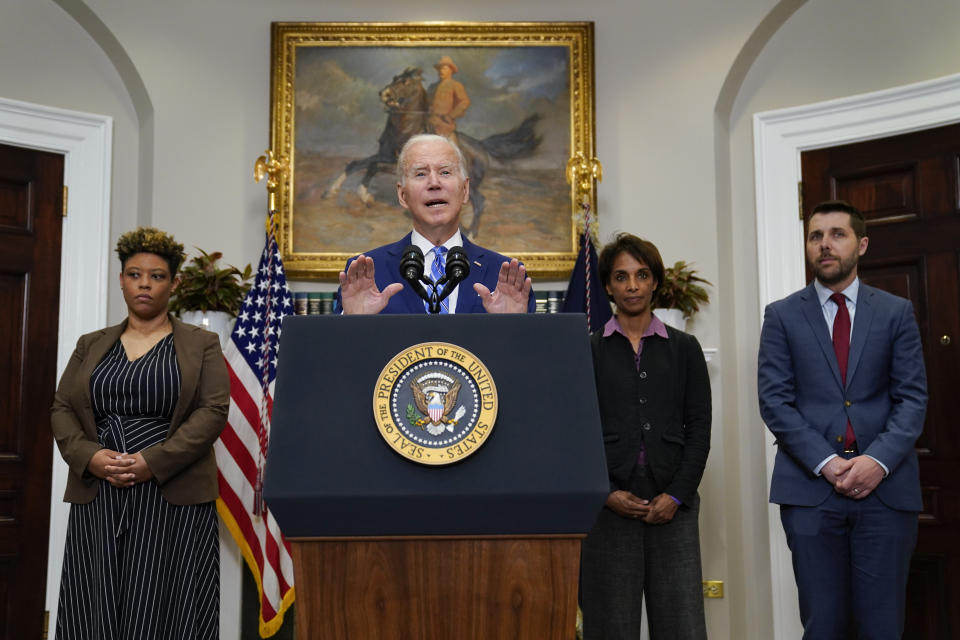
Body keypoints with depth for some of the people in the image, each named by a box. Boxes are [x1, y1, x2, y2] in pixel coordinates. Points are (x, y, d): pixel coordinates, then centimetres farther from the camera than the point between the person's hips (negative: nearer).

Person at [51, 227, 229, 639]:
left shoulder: (201, 344, 6)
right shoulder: (91, 346, 17)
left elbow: (213, 411, -5)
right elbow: (61, 409, 11)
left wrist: (154, 462, -15)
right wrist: (90, 457, -9)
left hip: (172, 498, -3)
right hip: (96, 500, 3)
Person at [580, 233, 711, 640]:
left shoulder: (684, 349, 10)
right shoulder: (588, 351, 7)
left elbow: (699, 428, 6)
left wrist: (676, 496, -5)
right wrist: (606, 494, -7)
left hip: (672, 505, 1)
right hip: (609, 507, -1)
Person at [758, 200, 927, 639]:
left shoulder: (896, 313, 9)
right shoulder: (782, 316, 6)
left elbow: (913, 397, 3)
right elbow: (774, 400, -1)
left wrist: (879, 460, -13)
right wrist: (826, 463, -12)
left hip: (886, 487, 1)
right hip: (810, 488, 0)